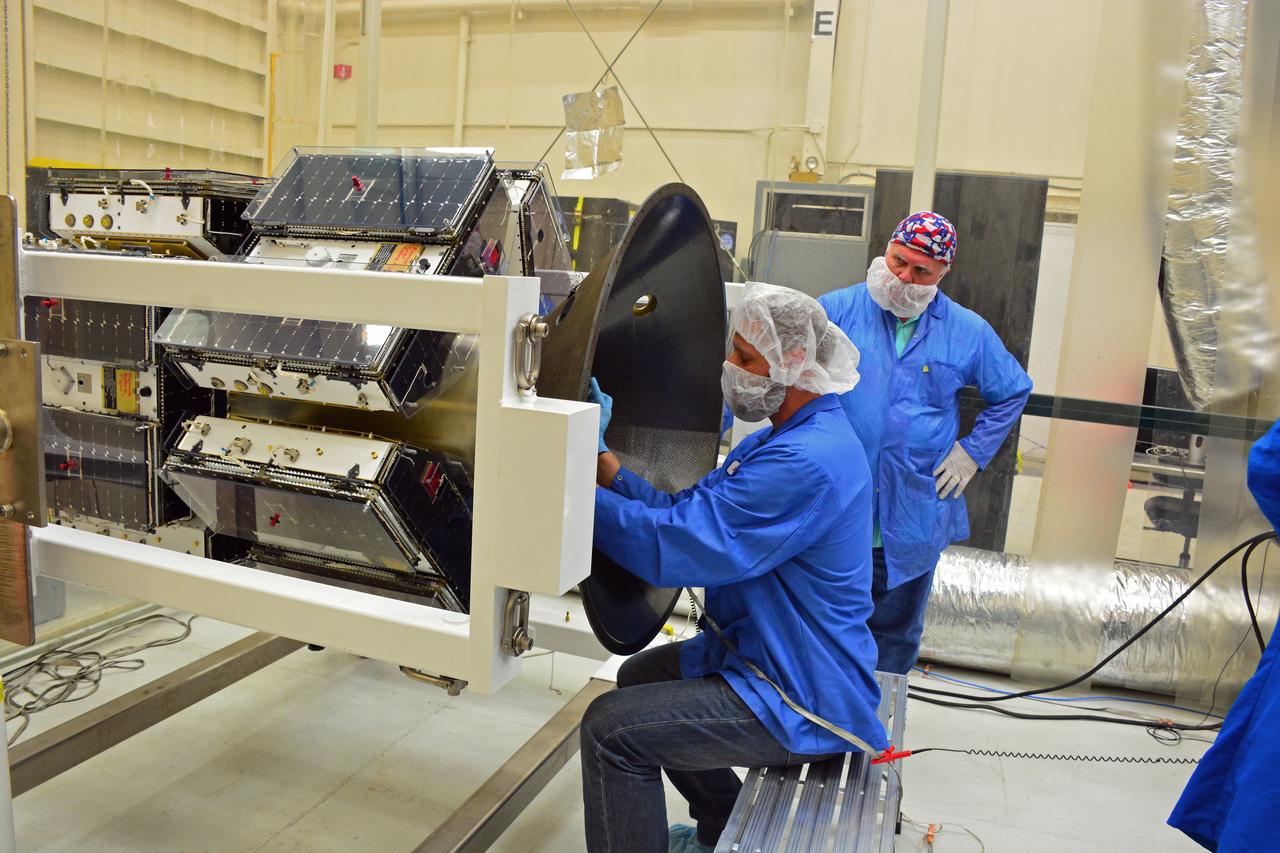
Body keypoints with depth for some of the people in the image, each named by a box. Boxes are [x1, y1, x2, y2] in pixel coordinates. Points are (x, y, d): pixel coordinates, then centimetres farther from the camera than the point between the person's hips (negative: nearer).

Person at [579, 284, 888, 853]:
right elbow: (686, 512, 2)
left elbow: (674, 546, -31)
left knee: (610, 728, -14)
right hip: (767, 654, 11)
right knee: (638, 676, 22)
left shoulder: (803, 463, -28)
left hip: (802, 702, -11)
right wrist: (601, 457, -8)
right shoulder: (789, 438, 7)